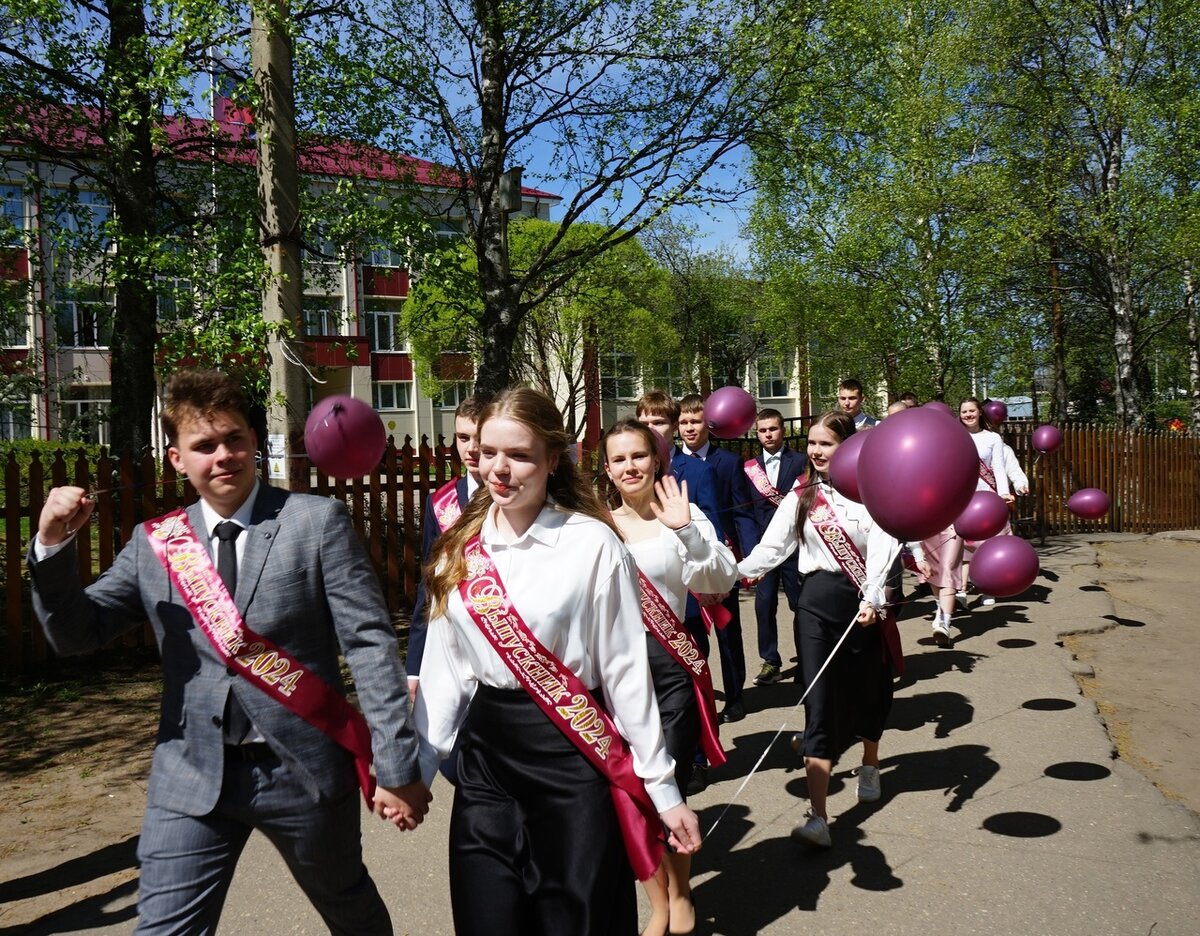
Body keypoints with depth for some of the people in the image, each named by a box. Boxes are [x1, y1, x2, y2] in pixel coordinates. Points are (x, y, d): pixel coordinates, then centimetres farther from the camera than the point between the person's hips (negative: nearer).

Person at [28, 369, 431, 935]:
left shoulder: (317, 522, -8)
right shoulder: (153, 543, 3)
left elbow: (370, 643, -11)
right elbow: (75, 633, 6)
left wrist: (397, 767, -14)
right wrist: (53, 545, -12)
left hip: (306, 767, -1)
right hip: (193, 777, 2)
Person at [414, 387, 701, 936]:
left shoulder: (593, 544, -12)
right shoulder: (459, 549, 3)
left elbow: (625, 669, -9)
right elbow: (444, 670, 7)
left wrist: (662, 786, -5)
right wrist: (415, 769, 7)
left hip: (573, 755, -4)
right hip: (484, 757, 5)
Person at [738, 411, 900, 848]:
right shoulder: (800, 497, 6)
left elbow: (882, 548, -13)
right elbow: (771, 548, 0)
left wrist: (871, 599, -26)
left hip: (863, 603, -1)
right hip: (817, 601, 1)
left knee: (866, 690, 16)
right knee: (819, 704, -6)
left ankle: (870, 764, 48)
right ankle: (818, 819, -7)